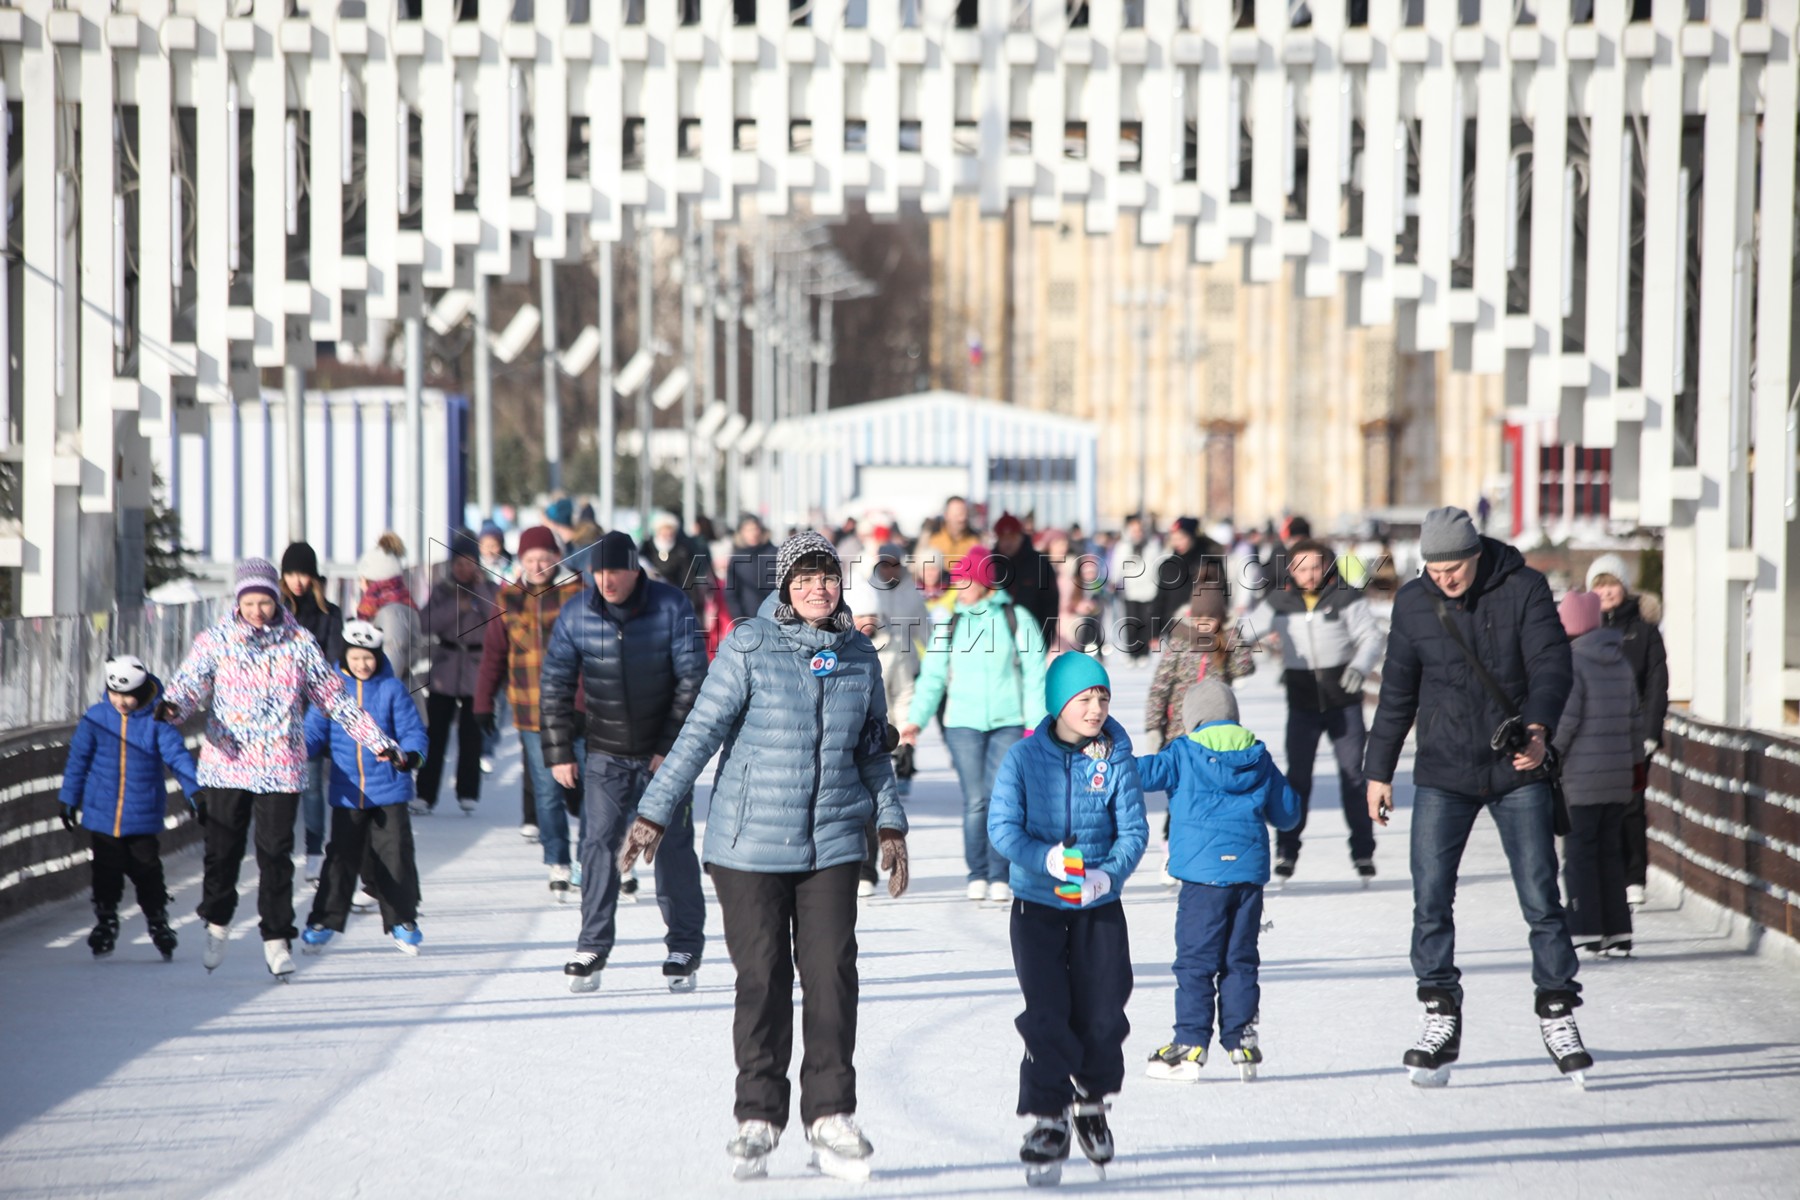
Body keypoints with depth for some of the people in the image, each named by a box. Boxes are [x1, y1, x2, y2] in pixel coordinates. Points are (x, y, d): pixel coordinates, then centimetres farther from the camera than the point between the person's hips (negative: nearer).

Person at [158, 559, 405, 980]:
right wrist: (172, 706, -34)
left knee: (276, 853, -4)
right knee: (223, 850, 3)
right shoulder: (216, 641, 2)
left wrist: (378, 741, 12)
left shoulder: (298, 643, 5)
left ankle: (277, 938, 5)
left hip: (280, 767, 0)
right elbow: (190, 683, -10)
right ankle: (217, 924, 26)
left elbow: (335, 697, 11)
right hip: (225, 765, 0)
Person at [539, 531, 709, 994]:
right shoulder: (576, 614, -6)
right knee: (598, 843, -6)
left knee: (672, 848, 1)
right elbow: (554, 685, 3)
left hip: (665, 752, -2)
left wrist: (671, 747, -13)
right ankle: (592, 949, 0)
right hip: (604, 753, 2)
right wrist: (559, 752, 0)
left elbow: (692, 681, -9)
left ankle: (684, 950, 12)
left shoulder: (672, 608, -12)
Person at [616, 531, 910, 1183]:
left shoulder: (859, 655, 7)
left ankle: (831, 1116, 5)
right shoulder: (748, 646, -5)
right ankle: (758, 1117, 12)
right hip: (750, 842, -3)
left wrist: (889, 824, 15)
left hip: (833, 843, 3)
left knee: (832, 974, -4)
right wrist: (655, 813, -7)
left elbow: (874, 749, 18)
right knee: (761, 979, 1)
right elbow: (701, 733, -5)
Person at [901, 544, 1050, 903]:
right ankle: (977, 875, 7)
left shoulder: (1015, 619, 3)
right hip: (963, 723, 2)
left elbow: (1034, 674, 3)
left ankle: (999, 876, 0)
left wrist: (1035, 723, -4)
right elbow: (932, 676, 6)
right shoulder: (950, 624, 9)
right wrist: (917, 719, -4)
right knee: (975, 801, -1)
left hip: (1008, 723, -2)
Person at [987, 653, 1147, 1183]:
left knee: (1103, 1014, 4)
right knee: (1046, 1015, -6)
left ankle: (1090, 1100, 31)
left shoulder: (1117, 759, -3)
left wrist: (1108, 874, -23)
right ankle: (1046, 1120, 4)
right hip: (1036, 902, -1)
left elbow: (1134, 830, -4)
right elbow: (1001, 826, -9)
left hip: (1099, 905, 1)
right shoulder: (1024, 757, -6)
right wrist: (1046, 859, -26)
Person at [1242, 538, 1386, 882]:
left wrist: (1359, 666, -23)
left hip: (1343, 701, -1)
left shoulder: (1344, 597, -6)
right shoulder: (1279, 602, 0)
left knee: (1353, 774, 2)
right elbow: (1247, 630, 5)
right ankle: (1286, 850, 7)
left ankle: (1363, 851, 12)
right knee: (1297, 776, -2)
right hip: (1302, 702, 1)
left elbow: (1370, 637, -6)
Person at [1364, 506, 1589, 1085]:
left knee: (1540, 900, -1)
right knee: (1430, 900, -5)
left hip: (1519, 773, -2)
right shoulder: (1413, 603, 2)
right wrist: (1379, 770, 11)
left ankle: (1558, 1016, 11)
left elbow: (1552, 663, -15)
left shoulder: (1523, 589, -6)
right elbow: (1397, 691, 10)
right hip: (1442, 775, 2)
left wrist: (1538, 726, -34)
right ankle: (1441, 1019, 4)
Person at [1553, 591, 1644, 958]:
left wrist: (1549, 757, -6)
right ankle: (1618, 932, 11)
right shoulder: (1621, 662, 10)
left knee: (1579, 850, -1)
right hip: (1619, 776, 6)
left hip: (1582, 776, -6)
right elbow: (1636, 717, 13)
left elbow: (1566, 718, -17)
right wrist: (1632, 758, 22)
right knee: (1611, 851, 11)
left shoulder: (1572, 661, -11)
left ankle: (1586, 930, -4)